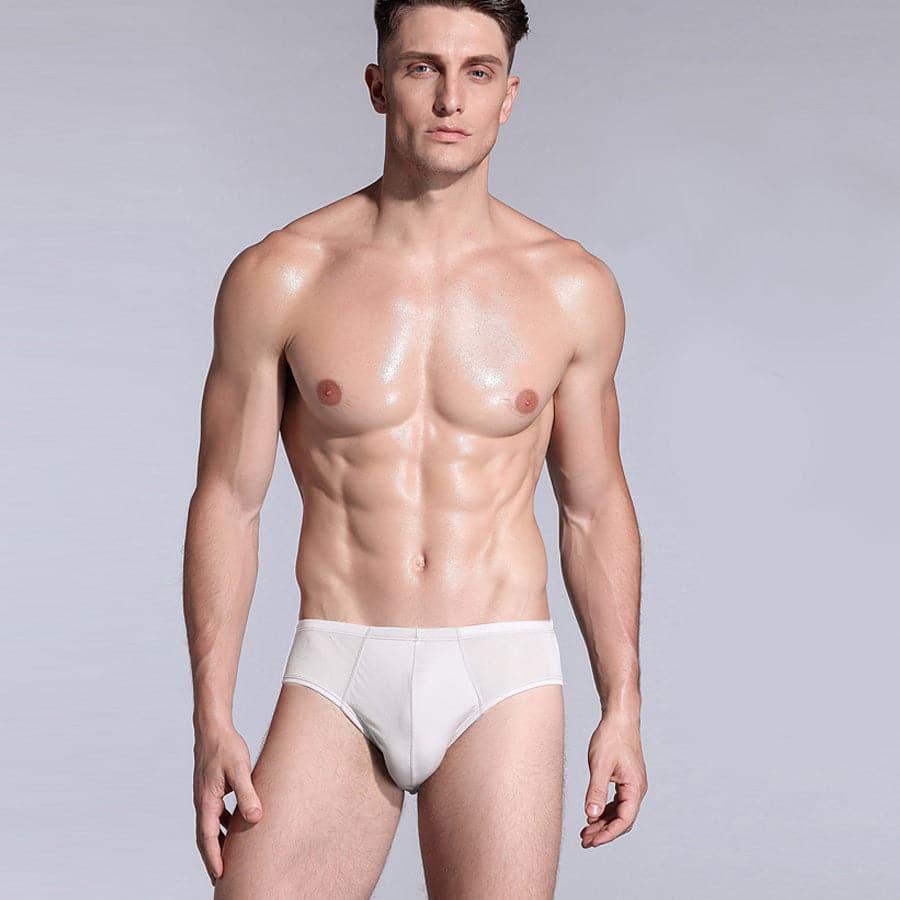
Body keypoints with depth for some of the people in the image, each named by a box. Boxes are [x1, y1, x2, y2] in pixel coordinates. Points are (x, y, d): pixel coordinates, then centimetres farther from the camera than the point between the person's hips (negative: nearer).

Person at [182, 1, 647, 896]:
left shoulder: (572, 288, 2)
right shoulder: (278, 277, -1)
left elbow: (596, 506, 10)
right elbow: (227, 500, 2)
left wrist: (622, 708, 8)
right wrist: (212, 723, -2)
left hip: (501, 683, 1)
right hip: (336, 680, 0)